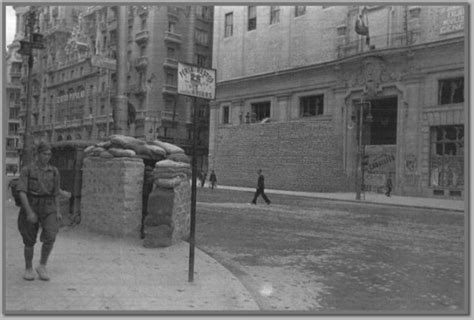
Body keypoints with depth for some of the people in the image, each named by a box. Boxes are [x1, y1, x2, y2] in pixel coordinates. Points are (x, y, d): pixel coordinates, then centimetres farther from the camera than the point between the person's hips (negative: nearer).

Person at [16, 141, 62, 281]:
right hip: (30, 207, -2)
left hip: (48, 208, 2)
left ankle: (42, 266, 3)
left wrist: (58, 212, 3)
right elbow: (22, 192, -13)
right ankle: (28, 269, 25)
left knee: (50, 237, -15)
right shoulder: (26, 170, -6)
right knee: (30, 241, 5)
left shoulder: (54, 171, 4)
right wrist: (29, 212, -23)